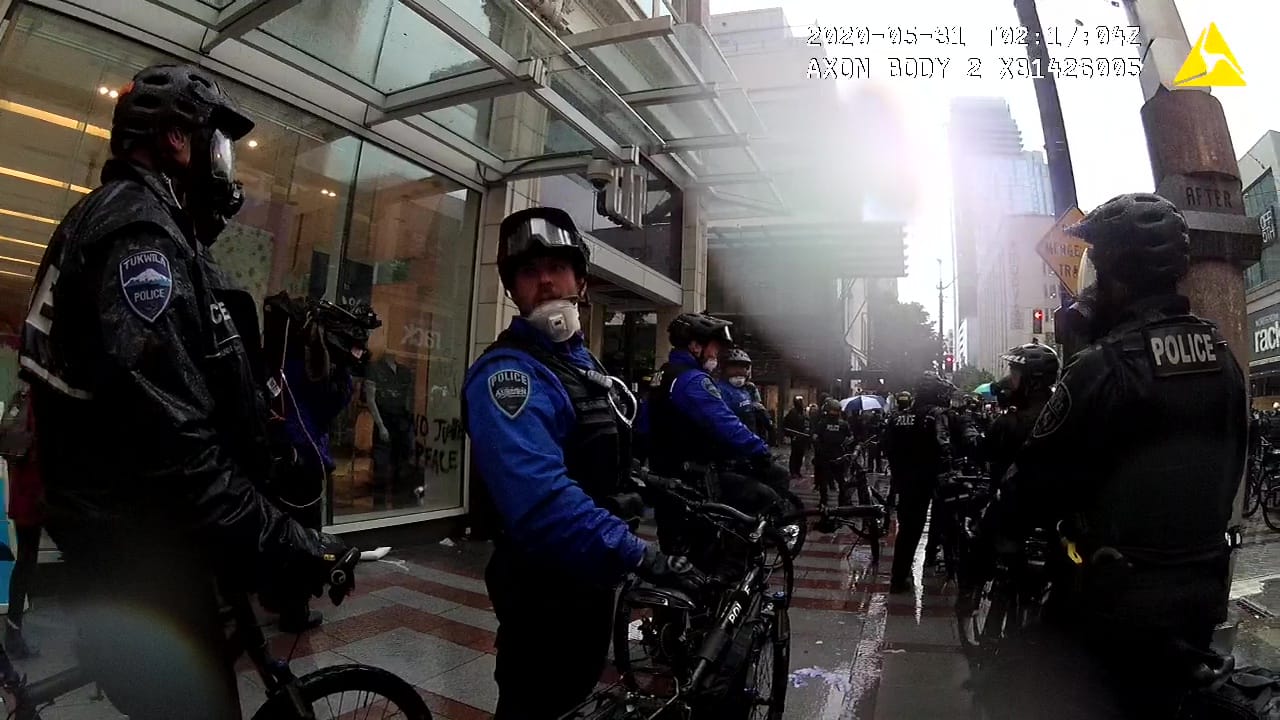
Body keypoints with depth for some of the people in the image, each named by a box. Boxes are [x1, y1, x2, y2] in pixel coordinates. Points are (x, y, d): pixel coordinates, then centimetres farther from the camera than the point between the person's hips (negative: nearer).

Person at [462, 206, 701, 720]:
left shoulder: (583, 361, 9)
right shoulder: (508, 372, -24)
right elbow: (542, 497, -38)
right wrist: (640, 557, -37)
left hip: (590, 575, 9)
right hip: (546, 586, -9)